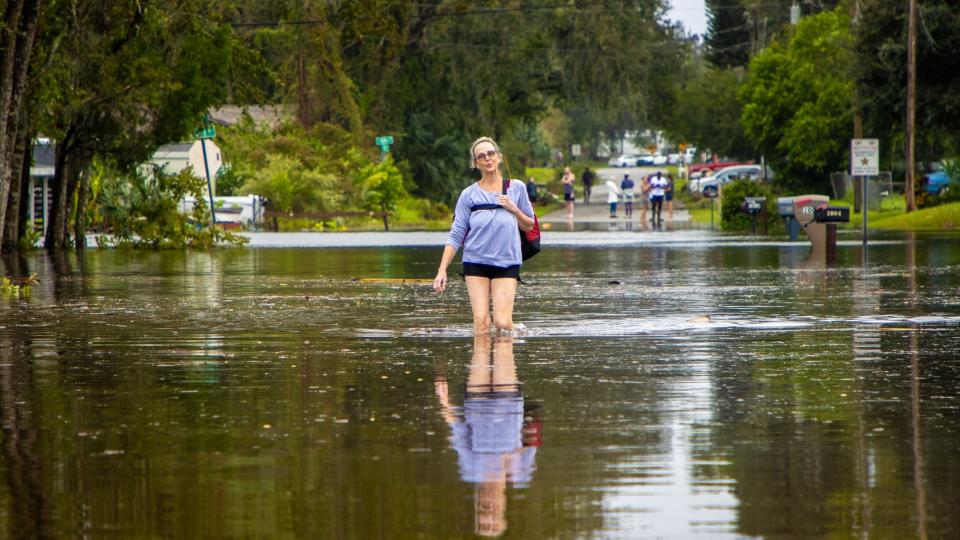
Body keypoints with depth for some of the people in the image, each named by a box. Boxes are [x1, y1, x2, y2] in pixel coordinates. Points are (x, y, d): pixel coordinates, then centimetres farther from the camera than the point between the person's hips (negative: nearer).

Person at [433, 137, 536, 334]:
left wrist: (514, 210, -6)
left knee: (502, 322, -11)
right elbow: (456, 235, 2)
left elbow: (529, 226, 14)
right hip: (475, 263, 0)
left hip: (507, 263, 0)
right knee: (481, 322, -10)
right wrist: (442, 270, -7)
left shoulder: (516, 188, 6)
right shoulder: (469, 194, 3)